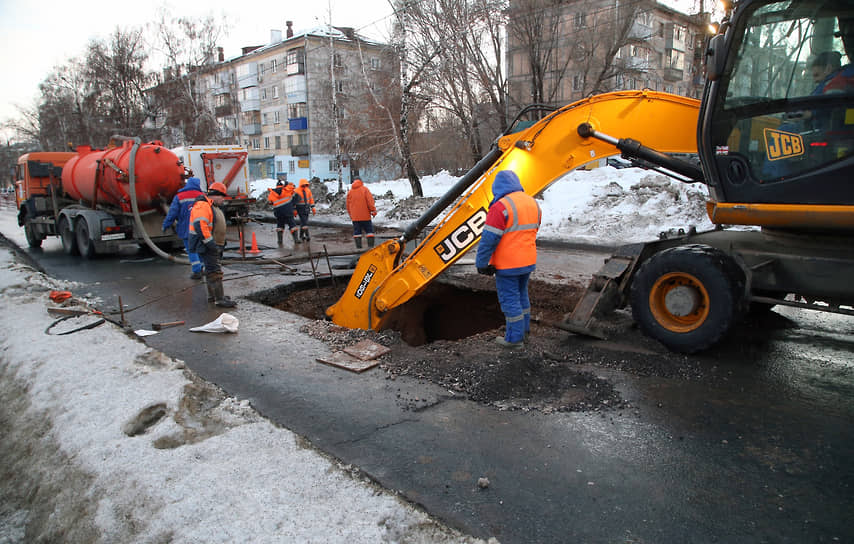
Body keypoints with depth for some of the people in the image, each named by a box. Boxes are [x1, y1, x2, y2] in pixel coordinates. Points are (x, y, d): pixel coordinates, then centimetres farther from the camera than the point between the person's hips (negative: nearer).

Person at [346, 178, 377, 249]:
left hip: (354, 216, 3)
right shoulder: (365, 189, -2)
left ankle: (358, 247, 3)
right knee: (369, 230, 3)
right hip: (365, 216, -3)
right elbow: (370, 201, -9)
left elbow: (348, 205, 12)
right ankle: (371, 246, -3)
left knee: (357, 232, 7)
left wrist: (351, 215, 20)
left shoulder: (350, 192, 10)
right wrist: (373, 210, -4)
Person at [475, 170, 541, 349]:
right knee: (522, 295, 22)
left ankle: (514, 338, 12)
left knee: (509, 298, 3)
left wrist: (481, 263, -11)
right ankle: (524, 331, 34)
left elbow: (489, 239, -20)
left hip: (508, 265, -8)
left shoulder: (501, 207, -19)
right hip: (528, 261, 8)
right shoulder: (533, 203, 8)